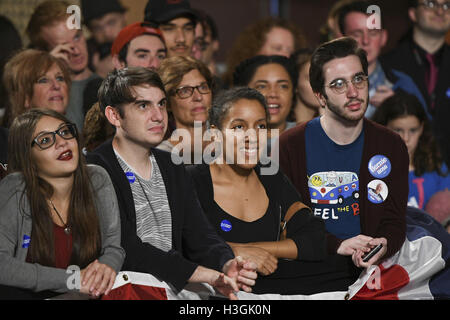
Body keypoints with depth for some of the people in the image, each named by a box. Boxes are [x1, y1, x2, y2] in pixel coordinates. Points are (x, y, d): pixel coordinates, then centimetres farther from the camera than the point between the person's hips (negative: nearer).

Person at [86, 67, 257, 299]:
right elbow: (128, 251, -17)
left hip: (177, 289, 6)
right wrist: (206, 275, -23)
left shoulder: (173, 169, 17)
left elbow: (199, 237, 11)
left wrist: (226, 265, -13)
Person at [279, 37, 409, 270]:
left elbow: (394, 220, 9)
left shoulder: (391, 146, 10)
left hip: (369, 268, 4)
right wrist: (336, 245, -17)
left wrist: (383, 246, -16)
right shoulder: (289, 146, 1)